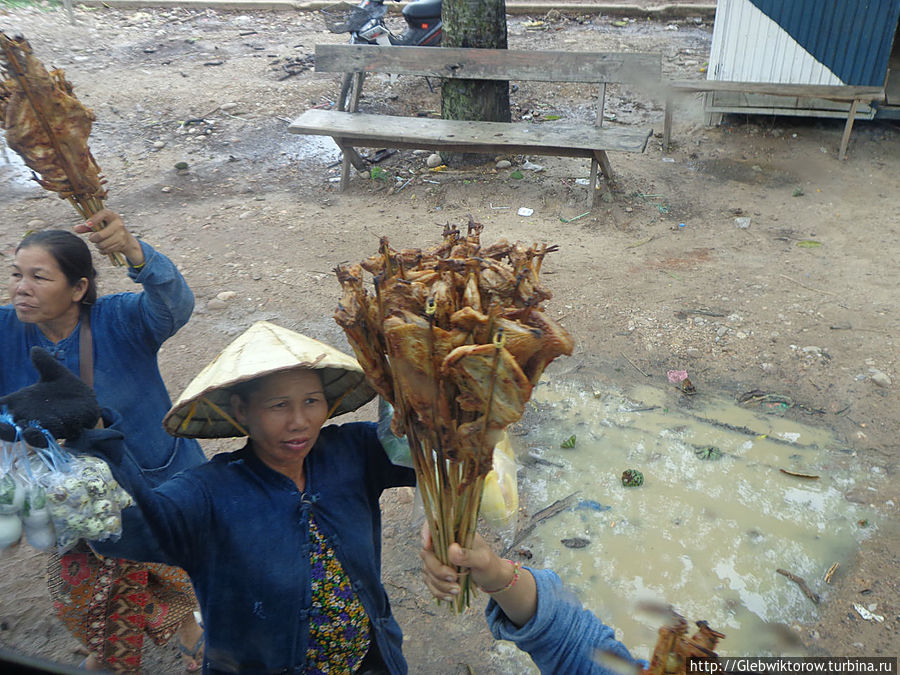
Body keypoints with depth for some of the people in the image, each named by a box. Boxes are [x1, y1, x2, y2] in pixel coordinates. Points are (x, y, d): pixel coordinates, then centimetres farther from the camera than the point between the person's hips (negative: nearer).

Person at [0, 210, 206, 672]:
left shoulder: (119, 319, -24)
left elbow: (174, 305, -45)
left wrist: (133, 251, -63)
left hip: (156, 478, -3)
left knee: (172, 576, 21)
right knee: (77, 592, 24)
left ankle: (185, 625, 56)